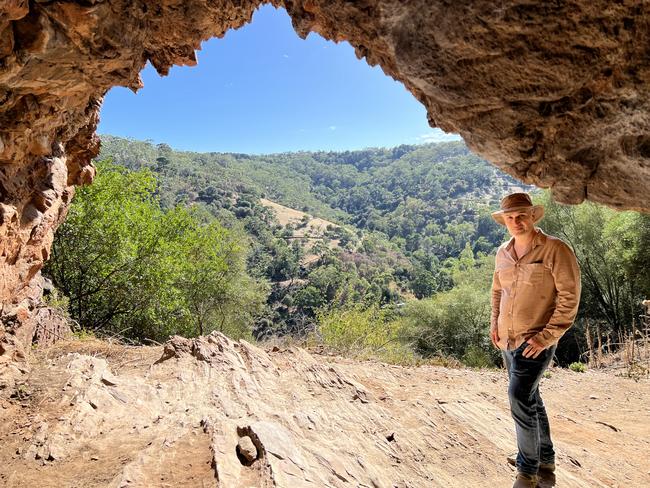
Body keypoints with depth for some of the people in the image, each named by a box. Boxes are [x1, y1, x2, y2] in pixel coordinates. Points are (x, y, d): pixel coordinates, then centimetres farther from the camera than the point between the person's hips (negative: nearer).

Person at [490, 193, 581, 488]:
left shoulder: (555, 249, -13)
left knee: (520, 398, -14)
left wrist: (546, 337, -18)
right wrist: (495, 323, 8)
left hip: (537, 341, -7)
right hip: (508, 340, 7)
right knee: (530, 399, 17)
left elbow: (570, 296, -14)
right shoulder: (503, 253, 6)